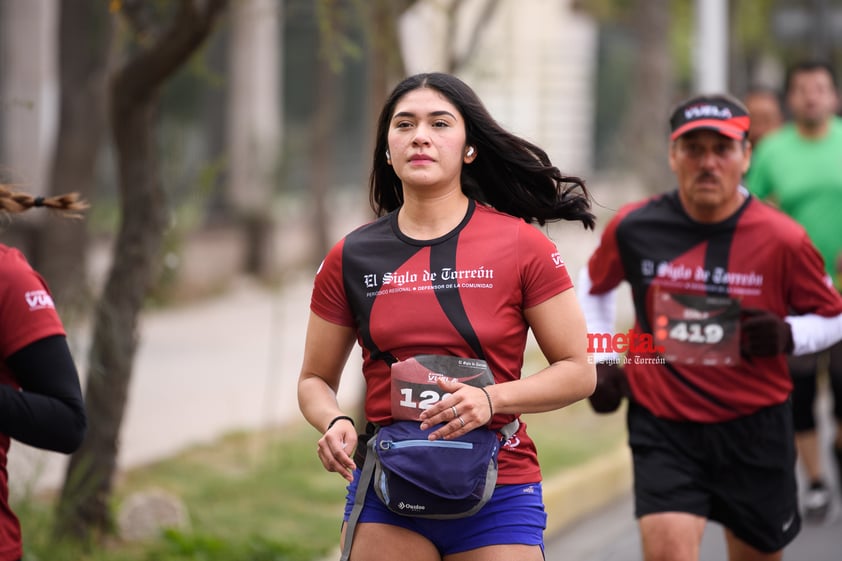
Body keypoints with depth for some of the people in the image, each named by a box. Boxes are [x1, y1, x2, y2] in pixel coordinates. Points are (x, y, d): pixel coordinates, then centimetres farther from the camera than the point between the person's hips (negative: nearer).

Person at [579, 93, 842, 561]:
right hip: (663, 428, 0)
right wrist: (601, 361, 7)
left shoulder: (783, 240, -9)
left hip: (756, 428, 0)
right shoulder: (634, 227, -4)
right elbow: (594, 286, 17)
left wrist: (787, 336, -16)